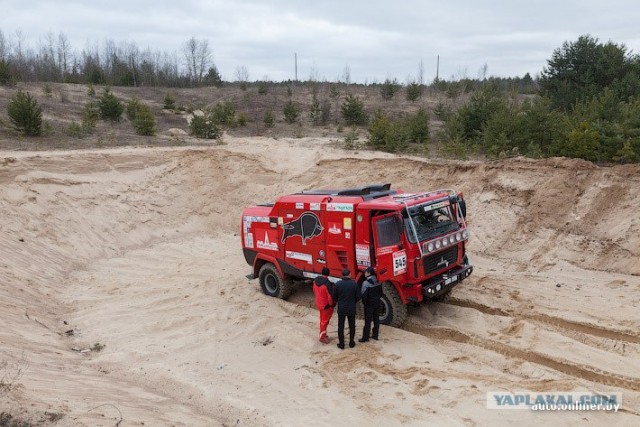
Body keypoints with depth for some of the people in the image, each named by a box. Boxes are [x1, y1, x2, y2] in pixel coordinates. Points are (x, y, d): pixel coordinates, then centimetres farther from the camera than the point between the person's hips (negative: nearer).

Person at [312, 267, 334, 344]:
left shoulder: (315, 280, -5)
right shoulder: (327, 284, -29)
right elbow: (330, 296, -24)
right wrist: (332, 304, -7)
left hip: (319, 303, 7)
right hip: (326, 305, -7)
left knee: (322, 320, 23)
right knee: (325, 321, 9)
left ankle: (323, 334, 37)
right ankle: (322, 337, 19)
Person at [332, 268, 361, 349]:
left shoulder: (338, 284, -12)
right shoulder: (354, 284, -12)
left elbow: (334, 297, -3)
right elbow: (358, 297, -6)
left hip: (341, 309, 0)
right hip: (352, 309, 1)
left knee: (341, 326, 11)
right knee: (352, 326, 17)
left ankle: (341, 344, 16)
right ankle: (351, 343, 25)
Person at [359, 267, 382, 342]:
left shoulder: (366, 283, -19)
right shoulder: (378, 282, 2)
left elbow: (364, 295, -19)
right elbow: (381, 293, 9)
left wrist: (364, 302, -3)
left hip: (369, 304, -6)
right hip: (377, 303, 6)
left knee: (368, 321, -1)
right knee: (376, 319, 14)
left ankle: (365, 337, 5)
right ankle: (375, 335, 23)